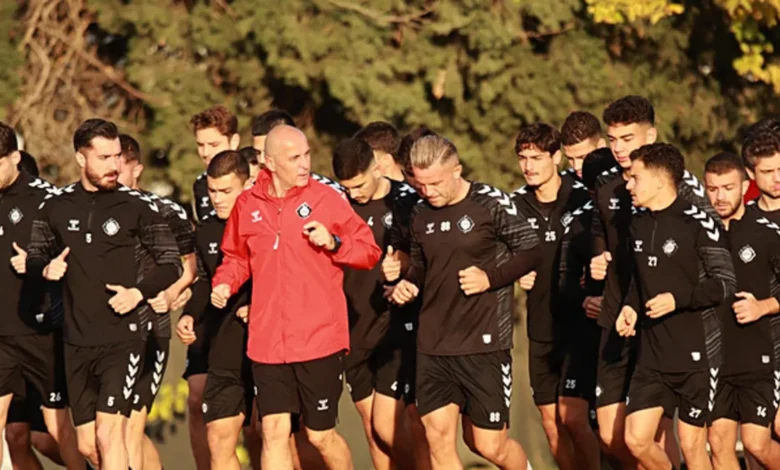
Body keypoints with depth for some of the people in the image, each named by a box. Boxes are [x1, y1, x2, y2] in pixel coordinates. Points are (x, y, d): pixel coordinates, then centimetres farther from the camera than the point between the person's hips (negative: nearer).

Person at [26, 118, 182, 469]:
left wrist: (139, 292, -13)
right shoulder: (56, 207, 5)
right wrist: (46, 269, -6)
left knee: (108, 435, -15)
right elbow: (33, 258, 16)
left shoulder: (137, 207, -3)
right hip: (76, 344, 4)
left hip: (122, 339, -4)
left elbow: (171, 263, 3)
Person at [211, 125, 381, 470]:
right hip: (268, 341, 2)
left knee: (320, 435, 5)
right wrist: (224, 284, 1)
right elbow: (237, 257, 20)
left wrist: (334, 243, -15)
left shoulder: (327, 199, -2)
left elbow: (370, 252, 2)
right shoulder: (247, 205, 5)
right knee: (274, 431, -1)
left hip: (319, 338, -2)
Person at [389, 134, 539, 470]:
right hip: (432, 345, 5)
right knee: (438, 437, -3)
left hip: (484, 344, -5)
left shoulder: (491, 204, -8)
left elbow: (532, 251, -3)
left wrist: (491, 277, -15)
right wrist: (408, 284, 1)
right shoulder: (420, 215, 8)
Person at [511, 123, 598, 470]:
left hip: (579, 324, -5)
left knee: (571, 416, -11)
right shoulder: (516, 204, 5)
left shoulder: (582, 200, -7)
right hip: (541, 328, 5)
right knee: (551, 422, 6)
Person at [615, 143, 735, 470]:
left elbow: (725, 282, -12)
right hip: (652, 354, 6)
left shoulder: (697, 224, -12)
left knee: (691, 444, 0)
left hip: (696, 353, -6)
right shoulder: (638, 223, 8)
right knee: (637, 439, 1)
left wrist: (678, 299, -23)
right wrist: (630, 306, 2)